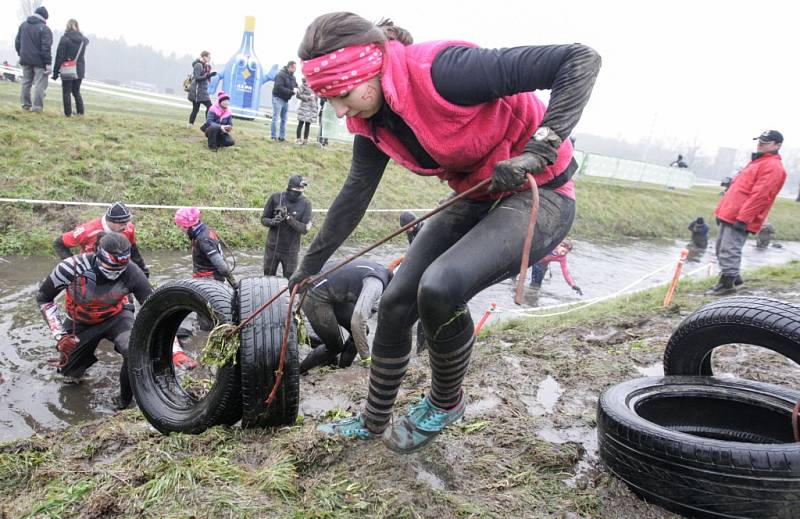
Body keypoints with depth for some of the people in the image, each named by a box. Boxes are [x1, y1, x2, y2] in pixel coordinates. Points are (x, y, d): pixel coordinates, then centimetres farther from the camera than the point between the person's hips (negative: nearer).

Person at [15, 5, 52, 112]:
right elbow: (46, 47, -18)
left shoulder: (23, 25, 9)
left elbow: (17, 42, 15)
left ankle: (25, 104, 19)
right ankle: (37, 106, -5)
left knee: (26, 83, 16)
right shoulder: (44, 29, -13)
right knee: (39, 84, -2)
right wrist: (48, 63, -16)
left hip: (25, 60, 6)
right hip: (39, 61, -6)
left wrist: (20, 54, 26)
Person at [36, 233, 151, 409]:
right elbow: (43, 298, -13)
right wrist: (59, 334, -21)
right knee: (69, 371, 11)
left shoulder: (131, 272, -30)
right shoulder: (73, 267, -31)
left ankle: (125, 401, -6)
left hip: (116, 317, -1)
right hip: (81, 323, 2)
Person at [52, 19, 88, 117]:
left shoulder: (64, 39, -11)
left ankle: (68, 113, 2)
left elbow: (59, 57, -10)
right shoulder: (83, 39, 2)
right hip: (80, 70, 4)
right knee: (76, 91, 16)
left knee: (66, 92, 4)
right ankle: (80, 111, 11)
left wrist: (55, 72, -5)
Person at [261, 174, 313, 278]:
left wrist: (288, 218, -27)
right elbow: (263, 219, -1)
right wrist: (272, 221, -23)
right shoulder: (275, 197, -8)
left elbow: (305, 229, -15)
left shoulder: (305, 204, -10)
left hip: (290, 251, -1)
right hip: (272, 248, 1)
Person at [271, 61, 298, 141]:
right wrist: (291, 91, -23)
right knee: (275, 118, -6)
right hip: (278, 98, -8)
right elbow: (279, 87, -22)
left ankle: (282, 136, 13)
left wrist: (295, 89, -8)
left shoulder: (292, 77, 12)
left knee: (284, 119, 9)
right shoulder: (281, 75, -14)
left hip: (286, 100, 9)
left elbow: (296, 86, 18)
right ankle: (273, 136, -4)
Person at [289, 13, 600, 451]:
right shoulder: (372, 117, -4)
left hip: (538, 196, -8)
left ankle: (446, 402, 1)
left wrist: (538, 149, -37)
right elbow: (356, 192, 9)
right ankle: (374, 421, 25)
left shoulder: (444, 70, -29)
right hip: (476, 201, 8)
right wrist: (311, 262, 14)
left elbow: (581, 59, -28)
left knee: (439, 288, -30)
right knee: (396, 303, 2)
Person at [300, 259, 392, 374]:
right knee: (334, 347, 5)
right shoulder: (376, 283, -24)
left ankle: (342, 369, 22)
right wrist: (365, 355, -20)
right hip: (316, 299, -9)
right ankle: (300, 371, 25)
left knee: (363, 330, 6)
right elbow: (357, 321, -30)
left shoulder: (380, 269, 6)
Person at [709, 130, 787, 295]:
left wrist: (742, 218, -24)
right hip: (728, 214, 10)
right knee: (722, 248, 15)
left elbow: (759, 195, -19)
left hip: (739, 218, -10)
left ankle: (727, 284, -3)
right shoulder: (757, 162, 23)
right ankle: (732, 276, 27)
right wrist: (722, 210, 22)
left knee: (729, 250, -10)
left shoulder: (773, 167, -10)